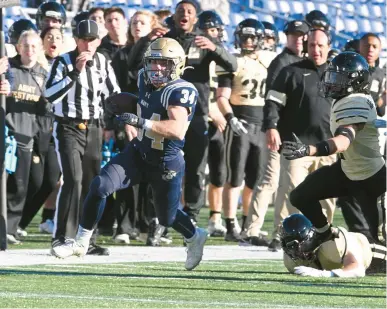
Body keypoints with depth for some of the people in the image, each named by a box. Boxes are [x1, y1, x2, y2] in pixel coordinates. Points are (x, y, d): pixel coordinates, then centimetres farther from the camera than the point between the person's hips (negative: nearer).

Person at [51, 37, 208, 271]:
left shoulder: (180, 91, -25)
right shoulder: (147, 80, -1)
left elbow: (177, 129, -41)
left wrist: (141, 122, -45)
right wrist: (127, 100, 13)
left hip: (166, 164, -6)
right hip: (139, 152, 6)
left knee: (168, 217, 10)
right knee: (100, 186, -12)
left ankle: (195, 237, 43)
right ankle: (81, 241, 0)